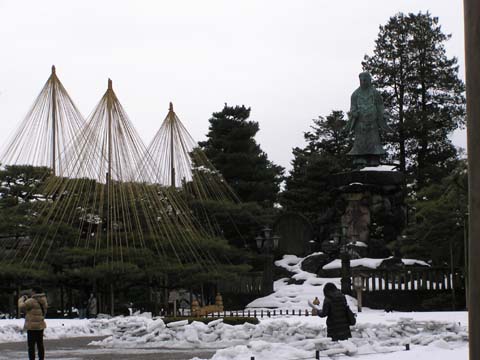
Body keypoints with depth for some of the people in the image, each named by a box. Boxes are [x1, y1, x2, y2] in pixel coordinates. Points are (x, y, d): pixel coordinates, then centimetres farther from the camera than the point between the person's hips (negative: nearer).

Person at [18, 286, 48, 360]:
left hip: (32, 326, -8)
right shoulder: (43, 301, 8)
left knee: (31, 345, -3)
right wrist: (27, 299, 13)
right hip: (41, 325, 8)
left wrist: (21, 299, 8)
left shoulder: (31, 301, -16)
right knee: (40, 344, 14)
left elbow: (21, 308, -10)